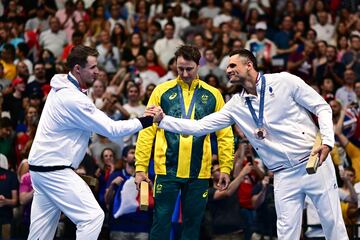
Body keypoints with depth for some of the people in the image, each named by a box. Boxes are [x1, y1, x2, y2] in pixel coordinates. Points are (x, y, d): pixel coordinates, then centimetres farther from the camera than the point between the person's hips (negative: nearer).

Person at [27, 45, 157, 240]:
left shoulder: (62, 88, 8)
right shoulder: (73, 99, -21)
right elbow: (111, 129, -19)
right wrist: (144, 121, -12)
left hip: (40, 165, 10)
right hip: (55, 170, -10)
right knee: (92, 216, -11)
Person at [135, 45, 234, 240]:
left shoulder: (212, 95, 6)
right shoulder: (162, 91, 3)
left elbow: (224, 134, 7)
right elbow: (147, 131, 3)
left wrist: (225, 168, -1)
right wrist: (140, 167, -3)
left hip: (199, 172, 1)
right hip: (167, 169, -1)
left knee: (192, 223, 8)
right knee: (161, 222, -1)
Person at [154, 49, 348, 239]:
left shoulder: (284, 81, -5)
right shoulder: (236, 105, 7)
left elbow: (322, 107, -2)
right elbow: (199, 126, 7)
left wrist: (327, 141, -16)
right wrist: (163, 120, 1)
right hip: (284, 175, 4)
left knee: (333, 224, -2)